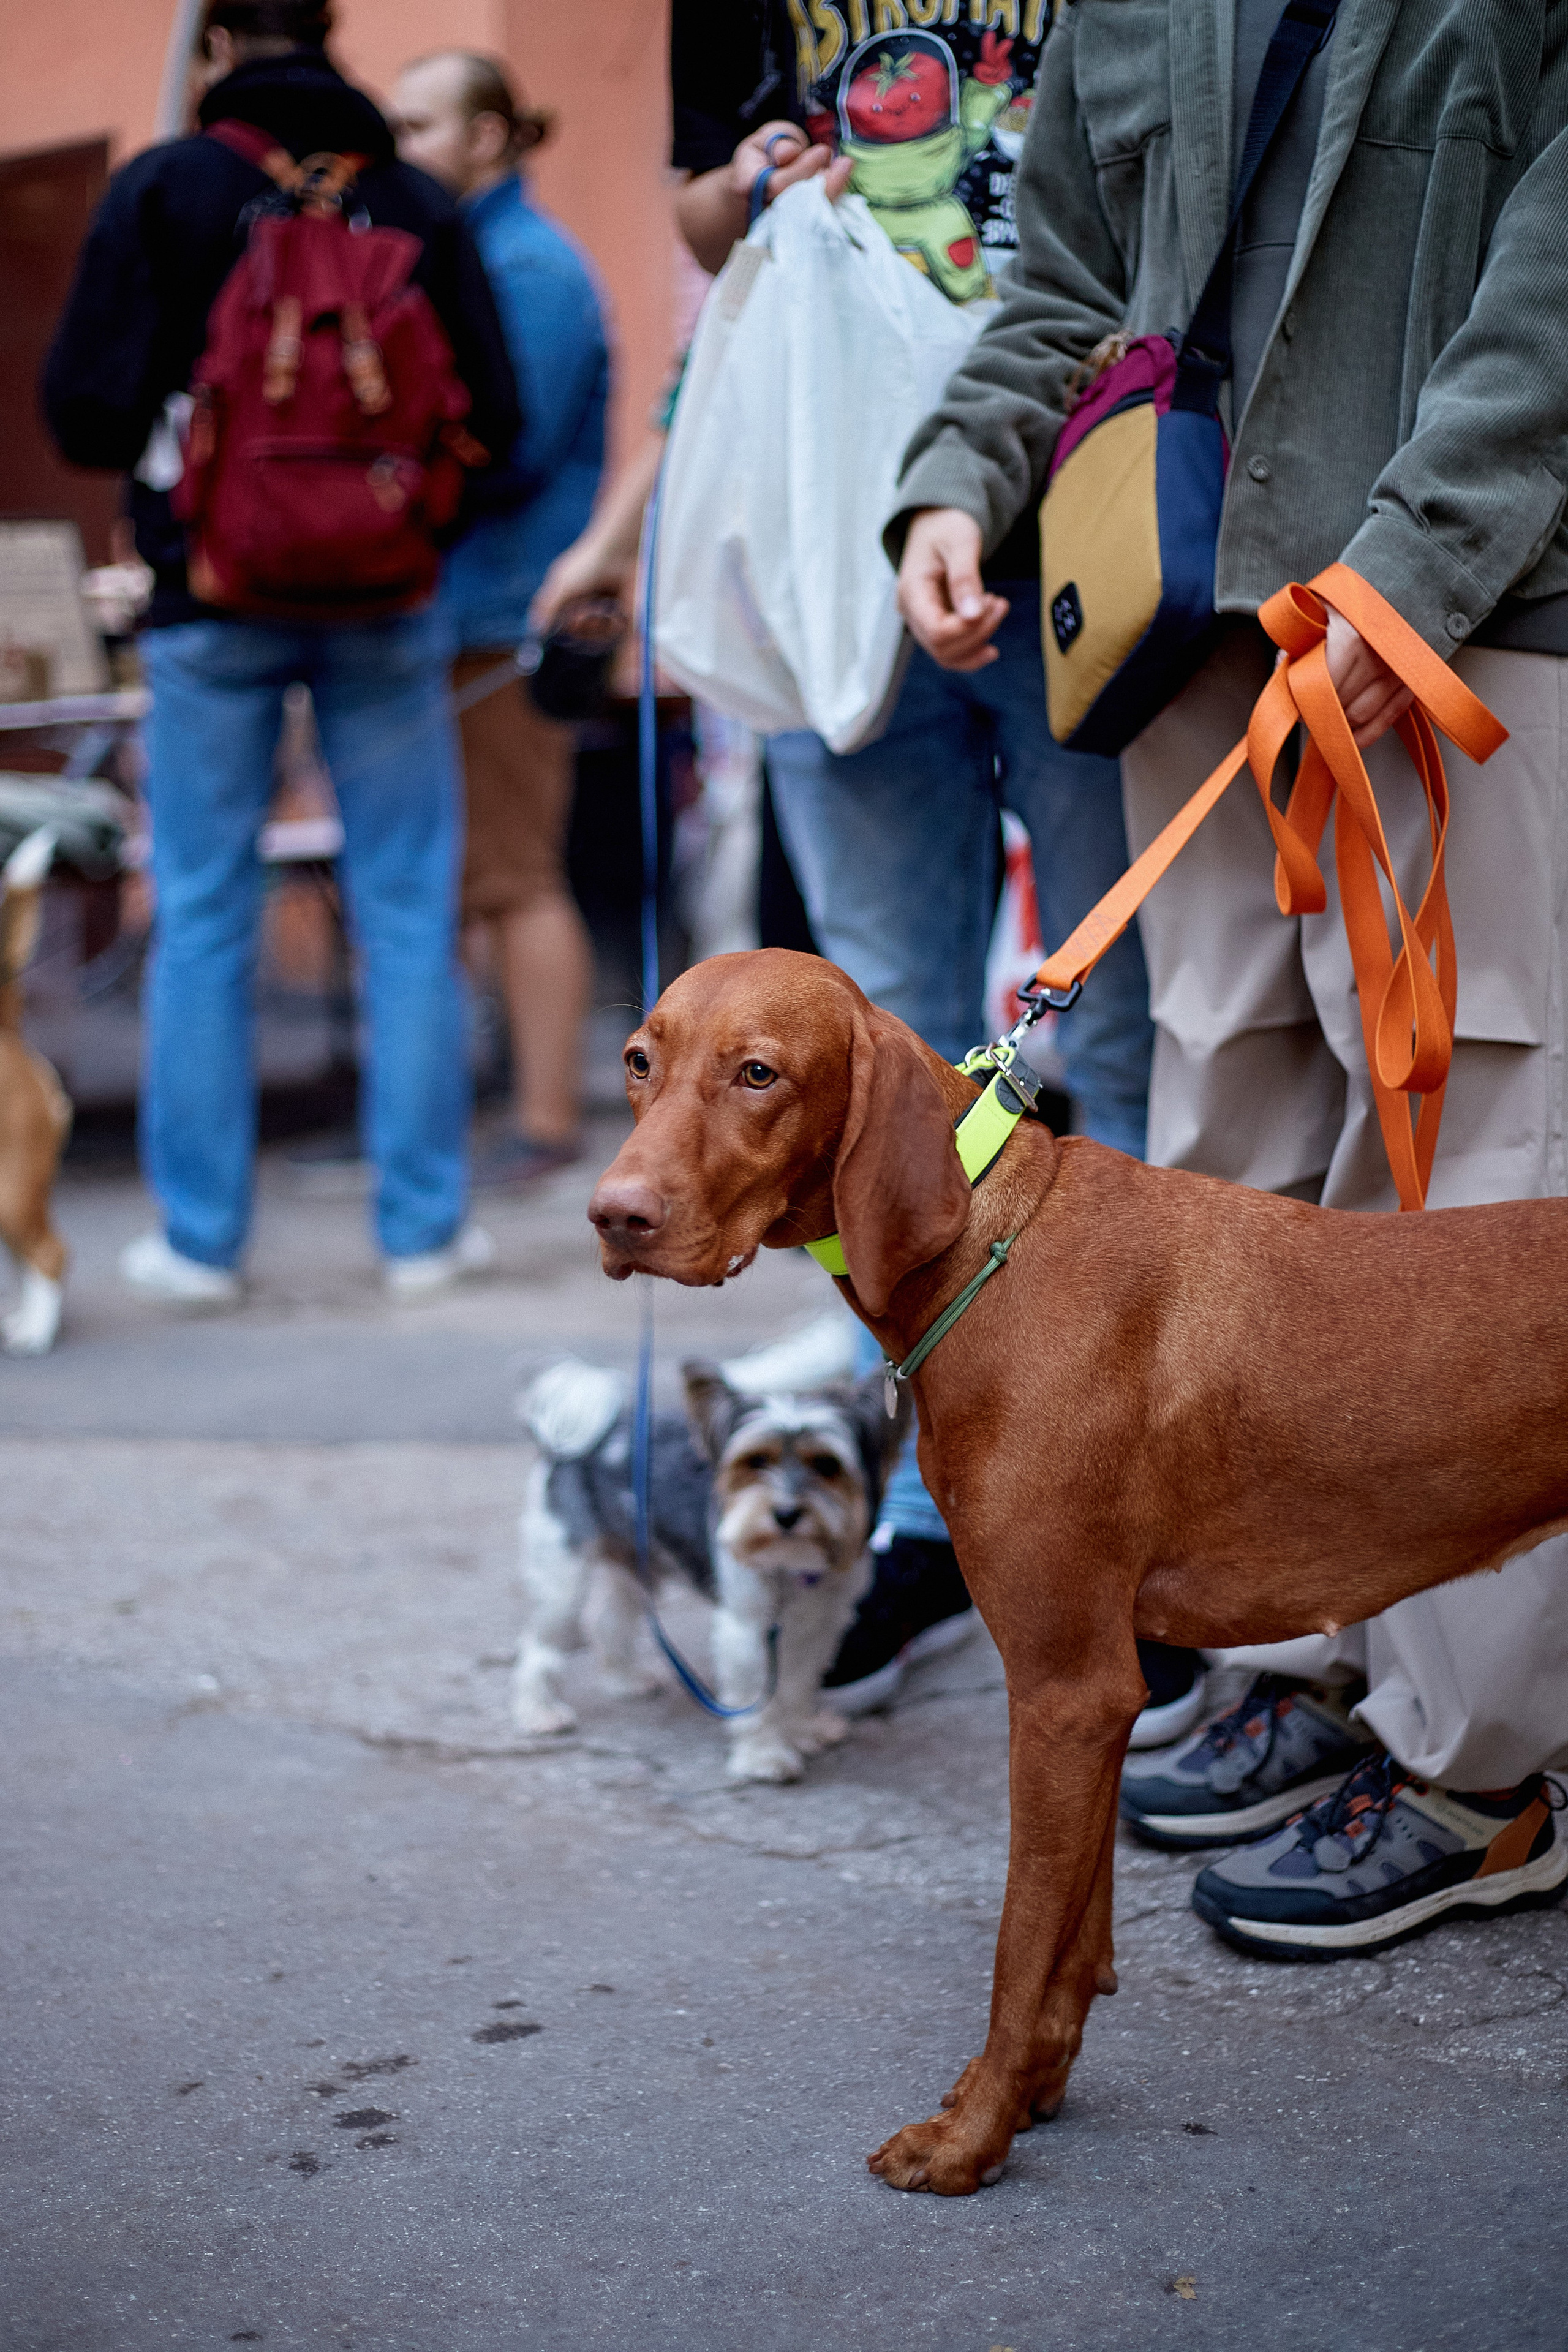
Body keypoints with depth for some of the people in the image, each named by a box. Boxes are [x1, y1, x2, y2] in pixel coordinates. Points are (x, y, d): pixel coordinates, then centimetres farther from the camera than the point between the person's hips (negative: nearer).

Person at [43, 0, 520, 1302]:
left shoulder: (160, 189, -3)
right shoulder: (418, 201, 1)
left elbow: (85, 406, -7)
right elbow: (492, 419, -1)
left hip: (212, 598, -1)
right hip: (384, 602, 1)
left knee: (204, 916, 7)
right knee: (408, 911, 7)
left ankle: (201, 1238, 10)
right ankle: (425, 1225, 10)